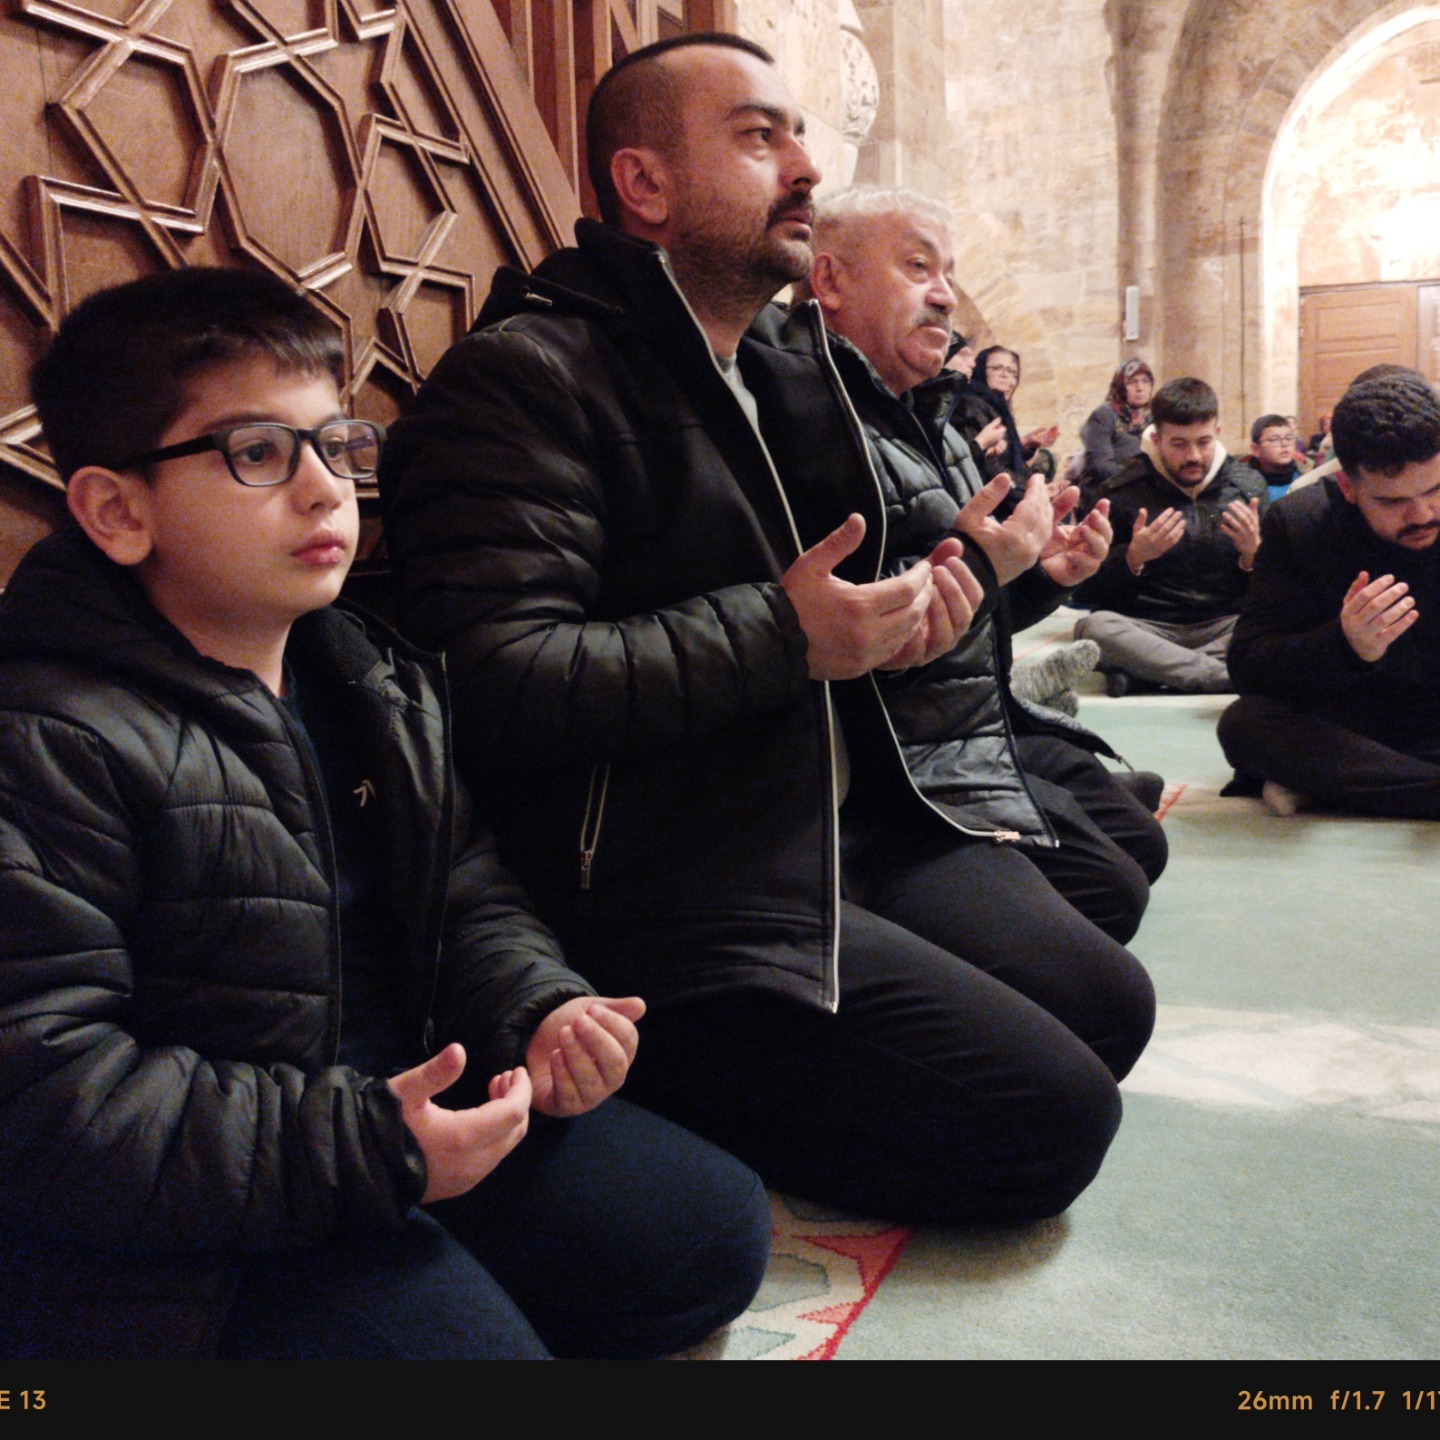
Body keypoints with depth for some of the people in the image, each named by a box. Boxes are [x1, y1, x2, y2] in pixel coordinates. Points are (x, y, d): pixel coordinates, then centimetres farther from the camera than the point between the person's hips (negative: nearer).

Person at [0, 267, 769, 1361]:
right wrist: (358, 1147, -25)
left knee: (714, 1235, 5)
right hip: (200, 1237, -7)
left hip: (423, 1107, 7)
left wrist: (540, 1014, -7)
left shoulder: (383, 680, 8)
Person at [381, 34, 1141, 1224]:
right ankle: (666, 1114, 0)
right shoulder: (526, 377, -13)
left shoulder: (787, 365, 16)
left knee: (1108, 1007, 15)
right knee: (1053, 1118, -12)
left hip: (835, 843, 10)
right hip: (685, 930, -10)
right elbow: (502, 684, -25)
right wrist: (785, 636, -20)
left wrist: (906, 611, 5)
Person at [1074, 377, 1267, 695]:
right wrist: (1133, 557, -19)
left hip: (1224, 628, 2)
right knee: (1096, 626, -35)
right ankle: (1225, 677, -32)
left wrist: (1253, 553, -12)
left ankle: (1148, 672, -28)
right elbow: (1088, 593, -1)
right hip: (1148, 628, -2)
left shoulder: (1249, 486, 8)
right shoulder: (1121, 492, 1)